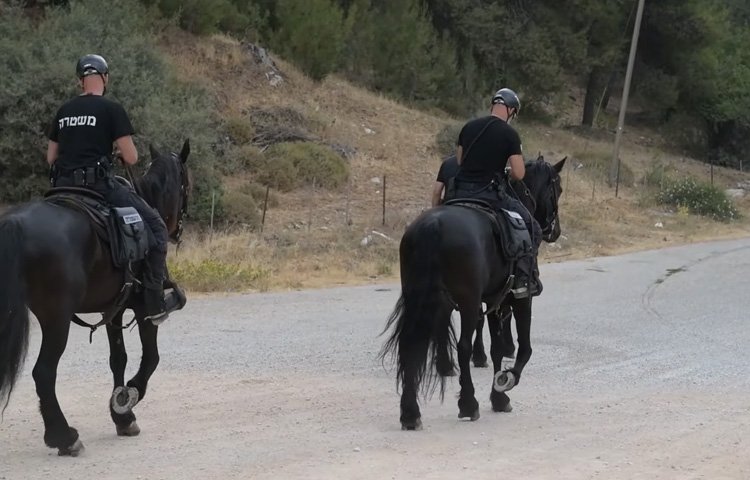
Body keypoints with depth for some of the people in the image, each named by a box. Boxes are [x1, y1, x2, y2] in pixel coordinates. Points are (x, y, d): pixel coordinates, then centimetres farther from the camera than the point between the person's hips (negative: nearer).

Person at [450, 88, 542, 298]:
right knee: (532, 229, 8)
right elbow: (519, 174, -9)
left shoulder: (469, 127, 9)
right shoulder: (510, 134, -8)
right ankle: (524, 280, -1)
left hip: (461, 192, 5)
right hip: (490, 193, -5)